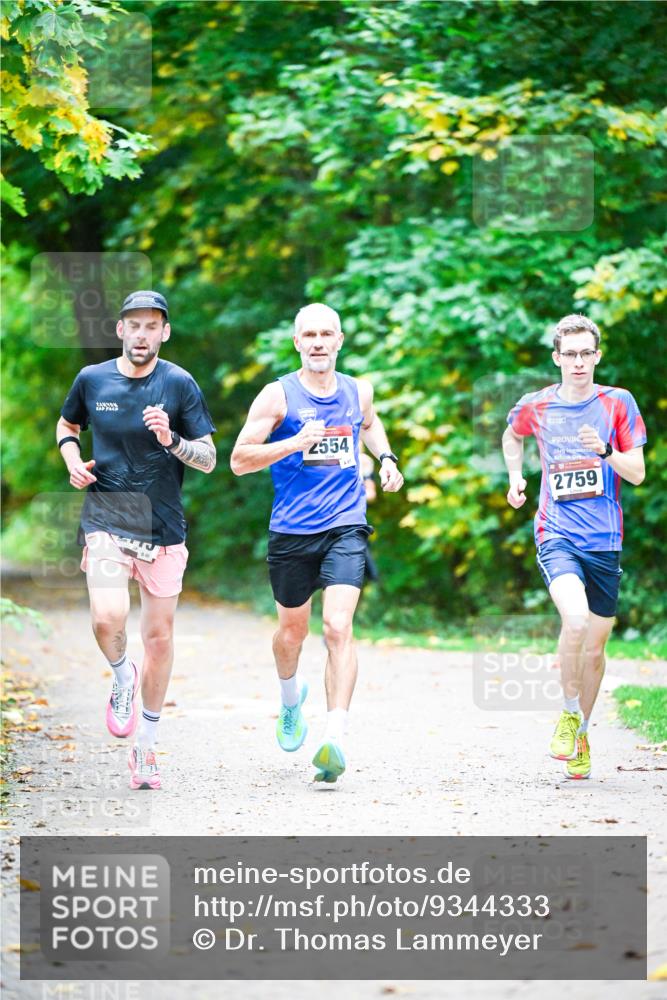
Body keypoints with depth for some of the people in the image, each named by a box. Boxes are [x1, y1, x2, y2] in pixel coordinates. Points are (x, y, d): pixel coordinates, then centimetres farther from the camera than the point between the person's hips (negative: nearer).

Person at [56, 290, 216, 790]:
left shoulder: (179, 384, -2)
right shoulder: (92, 379, 2)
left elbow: (209, 459, -1)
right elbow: (67, 425, 22)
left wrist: (172, 441, -20)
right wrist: (73, 460, 2)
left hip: (163, 527, 0)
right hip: (106, 519, 0)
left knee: (159, 637, 6)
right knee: (108, 618, -24)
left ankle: (145, 746, 22)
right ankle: (123, 677, 10)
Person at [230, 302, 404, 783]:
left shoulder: (358, 392, 7)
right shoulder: (278, 395, -4)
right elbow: (239, 459, -8)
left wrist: (387, 458, 14)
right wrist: (293, 443, -20)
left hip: (346, 527, 0)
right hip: (292, 530, 0)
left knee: (338, 627, -17)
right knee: (292, 630, 15)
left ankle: (335, 739, -24)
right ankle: (291, 698, 48)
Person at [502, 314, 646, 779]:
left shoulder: (618, 403, 1)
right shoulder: (535, 406, 4)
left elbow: (637, 473, -1)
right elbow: (512, 436, 28)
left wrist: (605, 450, -17)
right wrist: (515, 476, 13)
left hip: (605, 540, 1)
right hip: (557, 534, -1)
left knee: (596, 642, 7)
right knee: (575, 619, -26)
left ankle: (582, 734, 28)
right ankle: (569, 715, -5)